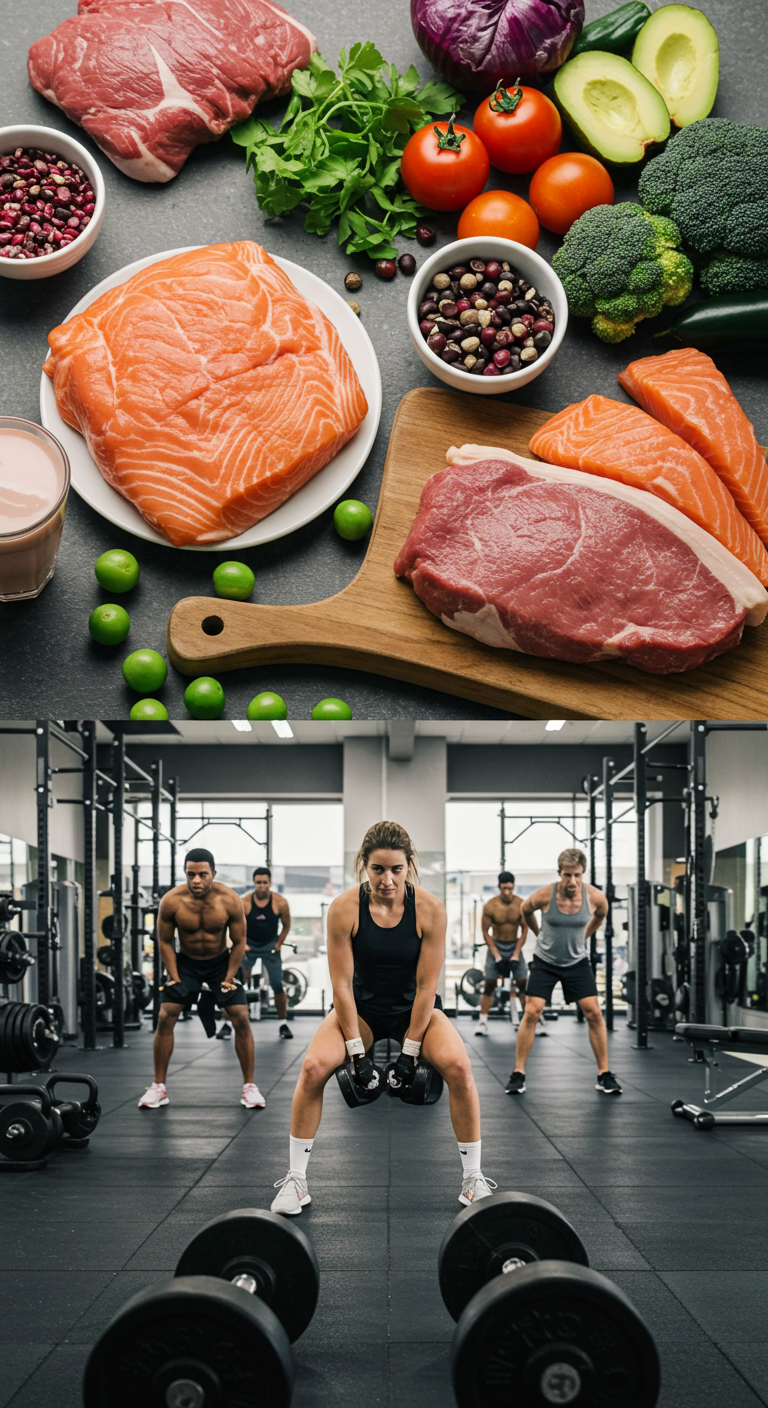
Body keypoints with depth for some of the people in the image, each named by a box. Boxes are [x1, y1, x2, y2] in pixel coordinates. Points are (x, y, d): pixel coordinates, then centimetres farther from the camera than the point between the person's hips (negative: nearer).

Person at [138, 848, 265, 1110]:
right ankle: (158, 1087, 2)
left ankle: (249, 1086, 1)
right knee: (166, 1017, -11)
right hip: (185, 962, 0)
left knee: (241, 1018, -11)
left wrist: (228, 979, -11)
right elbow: (165, 941, -8)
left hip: (221, 962, 0)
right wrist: (175, 978, -10)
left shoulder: (230, 900, -23)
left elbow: (239, 943, -10)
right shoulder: (171, 901, -23)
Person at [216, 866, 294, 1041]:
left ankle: (283, 1024, 13)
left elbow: (286, 925, 0)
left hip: (270, 946, 1)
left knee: (277, 985, -3)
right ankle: (226, 1024, -2)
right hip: (248, 945, -1)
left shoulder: (280, 903, -14)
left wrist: (278, 945, -5)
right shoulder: (244, 903, -18)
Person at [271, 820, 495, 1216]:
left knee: (459, 1068, -26)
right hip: (362, 1007, 0)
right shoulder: (344, 908, -20)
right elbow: (342, 983, -16)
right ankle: (295, 1179, -9)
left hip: (415, 1008, 0)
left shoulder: (429, 909, -20)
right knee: (314, 1067, -25)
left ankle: (473, 1179, -10)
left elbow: (426, 986, -15)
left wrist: (410, 1051, -16)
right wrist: (357, 1052, -17)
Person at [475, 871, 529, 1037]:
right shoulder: (490, 906, -14)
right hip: (496, 945, -1)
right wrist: (497, 956, -12)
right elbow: (486, 932, -8)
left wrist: (516, 954, -10)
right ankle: (482, 1022, -3)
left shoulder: (521, 905, -11)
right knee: (489, 984, -4)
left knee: (523, 984, -4)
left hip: (514, 946, 1)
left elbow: (524, 930, -5)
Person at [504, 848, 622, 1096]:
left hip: (577, 961, 2)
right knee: (531, 1013, -10)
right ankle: (518, 1075, -1)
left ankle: (604, 1075, 6)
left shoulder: (595, 897, -17)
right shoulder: (544, 896, -22)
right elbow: (525, 910, 3)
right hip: (545, 961, -1)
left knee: (594, 1013, -5)